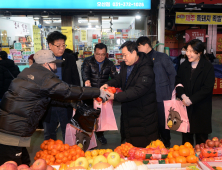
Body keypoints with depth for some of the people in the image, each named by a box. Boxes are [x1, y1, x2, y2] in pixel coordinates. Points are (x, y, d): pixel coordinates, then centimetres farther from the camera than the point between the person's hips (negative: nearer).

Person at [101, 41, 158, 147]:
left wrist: (115, 96, -32)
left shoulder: (146, 70, -24)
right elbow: (119, 79, 16)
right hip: (128, 110, 8)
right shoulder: (125, 65, 3)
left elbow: (137, 91, -31)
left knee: (143, 145, 7)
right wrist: (108, 84, -6)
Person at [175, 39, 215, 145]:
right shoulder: (184, 66, 6)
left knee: (201, 136, 9)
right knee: (186, 135, 12)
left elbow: (207, 88, -13)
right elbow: (178, 82, 4)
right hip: (186, 106, 3)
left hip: (201, 108, -3)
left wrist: (191, 100, -17)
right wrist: (182, 95, -13)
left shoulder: (208, 67, -8)